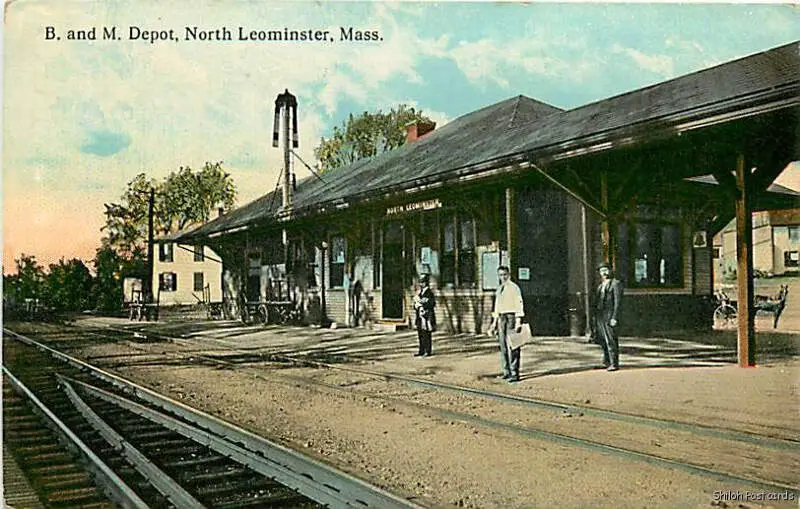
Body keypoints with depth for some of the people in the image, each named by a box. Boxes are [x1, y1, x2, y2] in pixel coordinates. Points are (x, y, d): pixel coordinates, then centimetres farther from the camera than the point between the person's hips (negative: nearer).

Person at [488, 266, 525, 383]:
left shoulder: (514, 287, -6)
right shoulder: (499, 289, 16)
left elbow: (519, 304, -11)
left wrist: (518, 321, -17)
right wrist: (495, 321, 19)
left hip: (511, 317, -8)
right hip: (501, 318, 8)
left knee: (512, 346, -8)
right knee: (502, 346, 10)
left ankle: (514, 373, -6)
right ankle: (506, 372, 19)